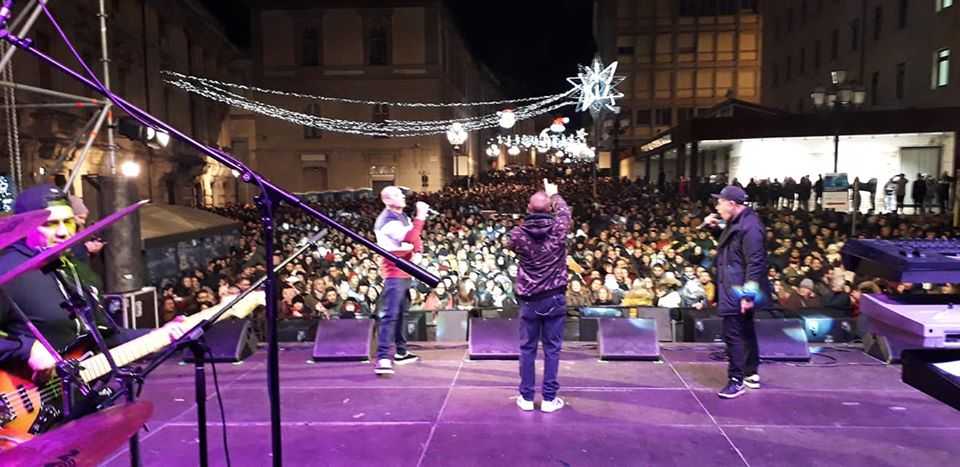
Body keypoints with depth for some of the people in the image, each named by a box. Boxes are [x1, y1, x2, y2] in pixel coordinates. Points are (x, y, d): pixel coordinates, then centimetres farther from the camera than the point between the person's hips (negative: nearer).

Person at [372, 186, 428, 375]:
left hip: (404, 270, 10)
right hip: (394, 272, -10)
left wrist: (417, 248, -5)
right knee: (390, 314, -17)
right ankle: (383, 358, -22)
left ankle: (401, 351, 32)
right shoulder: (387, 220, -17)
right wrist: (420, 217, -25)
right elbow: (409, 240, -28)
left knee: (401, 312, 19)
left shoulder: (402, 217, 13)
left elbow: (414, 240, 17)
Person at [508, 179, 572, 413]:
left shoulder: (519, 233, -9)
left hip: (529, 299, 1)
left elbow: (510, 245, 15)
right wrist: (554, 194, 28)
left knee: (527, 348, 10)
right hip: (555, 298, 0)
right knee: (552, 349, 7)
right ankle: (549, 398, 13)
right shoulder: (558, 229, -11)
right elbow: (565, 212, 12)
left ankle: (526, 397, 17)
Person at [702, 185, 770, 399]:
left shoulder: (749, 226, -20)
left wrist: (748, 294, -26)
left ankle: (737, 381, 1)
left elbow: (755, 263, -24)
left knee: (733, 334, -7)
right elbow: (728, 251, 26)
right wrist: (714, 226, 10)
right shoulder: (735, 223, 11)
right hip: (734, 289, 11)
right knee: (745, 331, 18)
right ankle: (751, 374, 31)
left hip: (739, 291, -11)